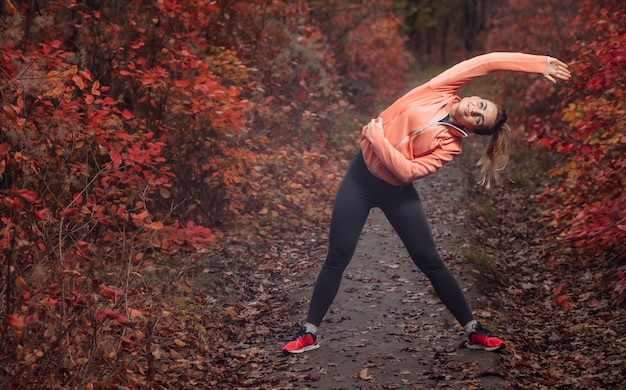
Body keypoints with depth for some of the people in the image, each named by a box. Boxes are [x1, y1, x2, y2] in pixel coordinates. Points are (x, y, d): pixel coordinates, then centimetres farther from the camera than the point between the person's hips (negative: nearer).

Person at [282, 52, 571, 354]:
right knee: (337, 257, 1)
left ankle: (473, 331, 15)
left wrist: (377, 136, -22)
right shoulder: (440, 91, -6)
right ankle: (309, 332, 12)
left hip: (396, 191, -1)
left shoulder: (451, 145, -11)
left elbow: (408, 171, -21)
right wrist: (540, 63, -10)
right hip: (361, 175, 2)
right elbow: (487, 62, -9)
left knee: (430, 261, 1)